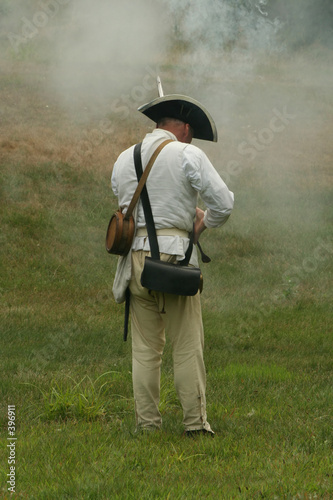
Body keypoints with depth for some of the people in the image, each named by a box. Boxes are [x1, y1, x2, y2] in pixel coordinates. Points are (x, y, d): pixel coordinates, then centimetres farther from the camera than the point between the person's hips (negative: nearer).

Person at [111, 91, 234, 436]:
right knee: (187, 346, 1)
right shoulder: (188, 155, -4)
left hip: (136, 254, 4)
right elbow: (224, 203, -9)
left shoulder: (124, 159, 12)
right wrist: (202, 223, 11)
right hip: (174, 253, -4)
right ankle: (195, 423, 2)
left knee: (145, 348, 8)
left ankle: (147, 423, 8)